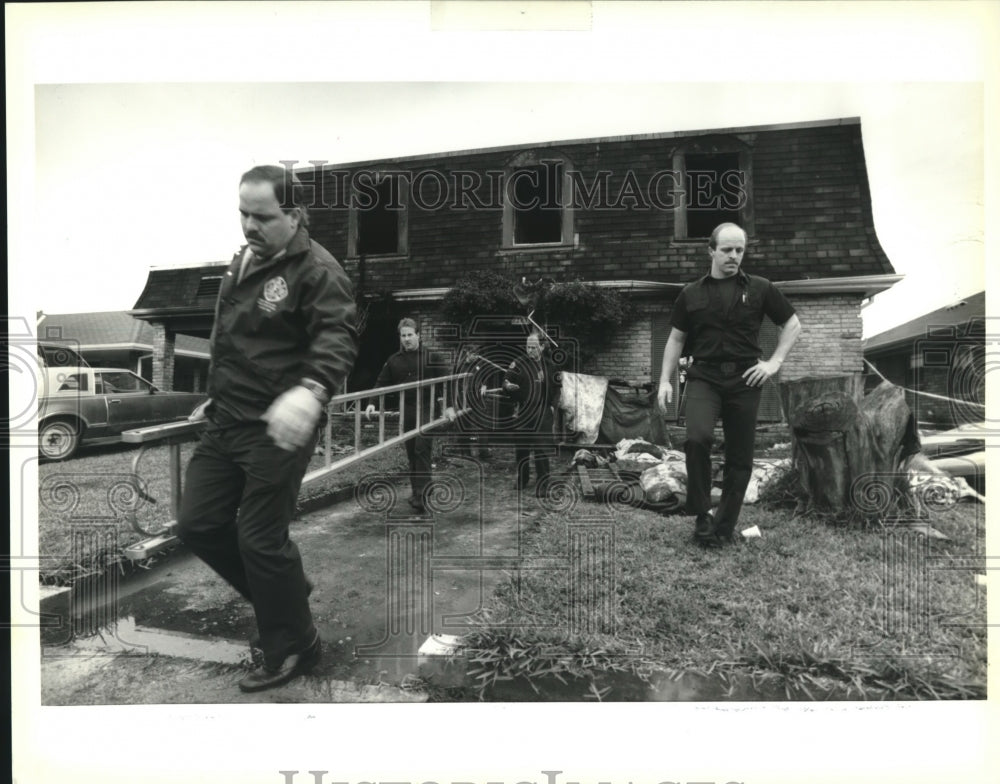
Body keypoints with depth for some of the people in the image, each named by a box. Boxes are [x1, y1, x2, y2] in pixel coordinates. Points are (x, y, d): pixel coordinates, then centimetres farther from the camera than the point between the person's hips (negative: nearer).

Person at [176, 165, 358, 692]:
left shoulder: (317, 271, -14)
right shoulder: (243, 262, 14)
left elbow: (337, 339, -30)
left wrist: (309, 389, -49)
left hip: (276, 429, -9)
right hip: (225, 422, 9)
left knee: (259, 539, -2)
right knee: (197, 525, 12)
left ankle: (293, 649, 21)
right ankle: (281, 597, 33)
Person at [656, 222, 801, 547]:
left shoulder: (760, 288, 6)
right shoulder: (692, 293, 8)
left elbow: (793, 324, 14)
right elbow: (676, 339, 13)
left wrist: (774, 362, 2)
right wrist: (665, 381, 5)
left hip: (744, 378, 1)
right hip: (704, 377, -1)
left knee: (740, 457, 4)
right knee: (697, 438, -25)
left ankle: (724, 526, 18)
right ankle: (702, 513, -7)